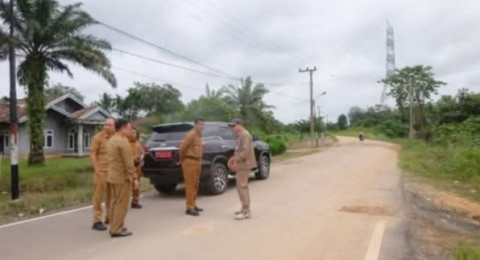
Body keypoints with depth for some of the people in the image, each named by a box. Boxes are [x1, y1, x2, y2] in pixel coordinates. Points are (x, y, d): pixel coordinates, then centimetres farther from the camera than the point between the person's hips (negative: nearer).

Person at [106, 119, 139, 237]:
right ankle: (117, 230, 2)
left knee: (114, 202, 15)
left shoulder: (111, 140, 13)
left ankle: (114, 227, 23)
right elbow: (128, 163, -21)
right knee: (121, 204, -3)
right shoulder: (123, 141, -18)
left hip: (112, 176, 10)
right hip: (122, 178, -10)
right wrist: (134, 178, -17)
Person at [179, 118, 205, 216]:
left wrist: (199, 161, 15)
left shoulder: (199, 135, 15)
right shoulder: (191, 134, -16)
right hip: (190, 162, -10)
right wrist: (182, 159, -6)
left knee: (195, 184, 14)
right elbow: (182, 147, -19)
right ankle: (189, 208, -4)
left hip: (197, 162, 10)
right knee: (190, 185, -8)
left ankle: (193, 205, 24)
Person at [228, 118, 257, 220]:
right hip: (242, 164, 11)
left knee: (242, 187, -9)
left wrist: (236, 161, -23)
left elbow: (246, 151, -24)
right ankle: (245, 209, 24)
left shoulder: (244, 135, -16)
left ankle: (246, 211, -6)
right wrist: (234, 158, 11)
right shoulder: (241, 135, 17)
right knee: (243, 186, 15)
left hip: (244, 164, -11)